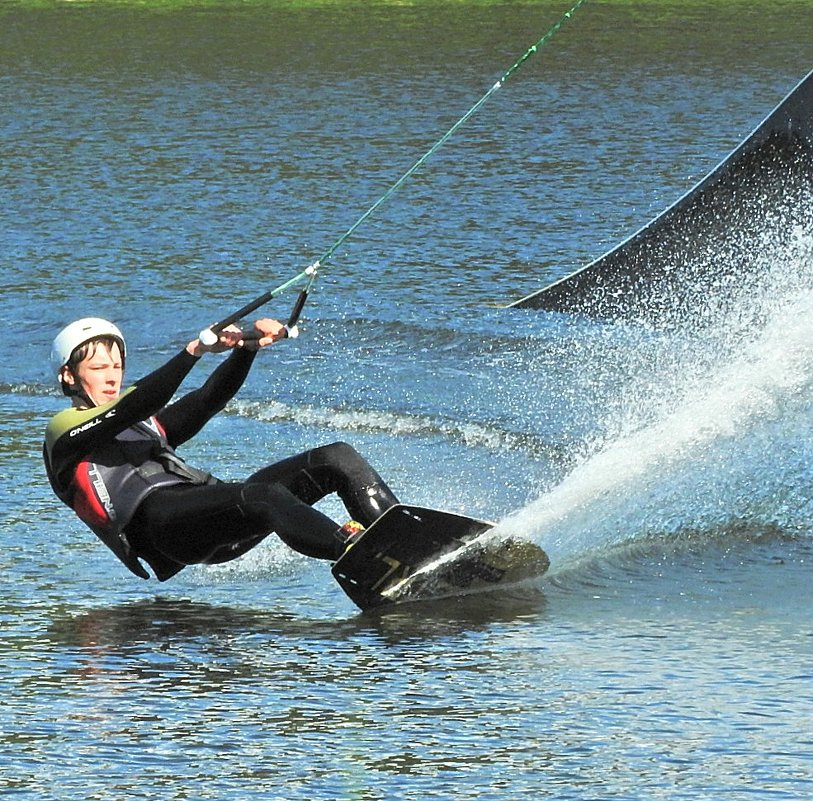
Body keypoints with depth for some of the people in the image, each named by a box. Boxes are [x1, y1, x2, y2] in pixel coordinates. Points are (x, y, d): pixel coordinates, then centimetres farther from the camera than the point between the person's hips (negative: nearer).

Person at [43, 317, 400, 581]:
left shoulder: (145, 426, 38)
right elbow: (132, 408, -4)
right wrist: (196, 351, -14)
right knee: (264, 496, -37)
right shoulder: (64, 431, 15)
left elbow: (208, 401, 21)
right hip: (158, 519, -8)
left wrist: (247, 348, 3)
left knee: (339, 459, -8)